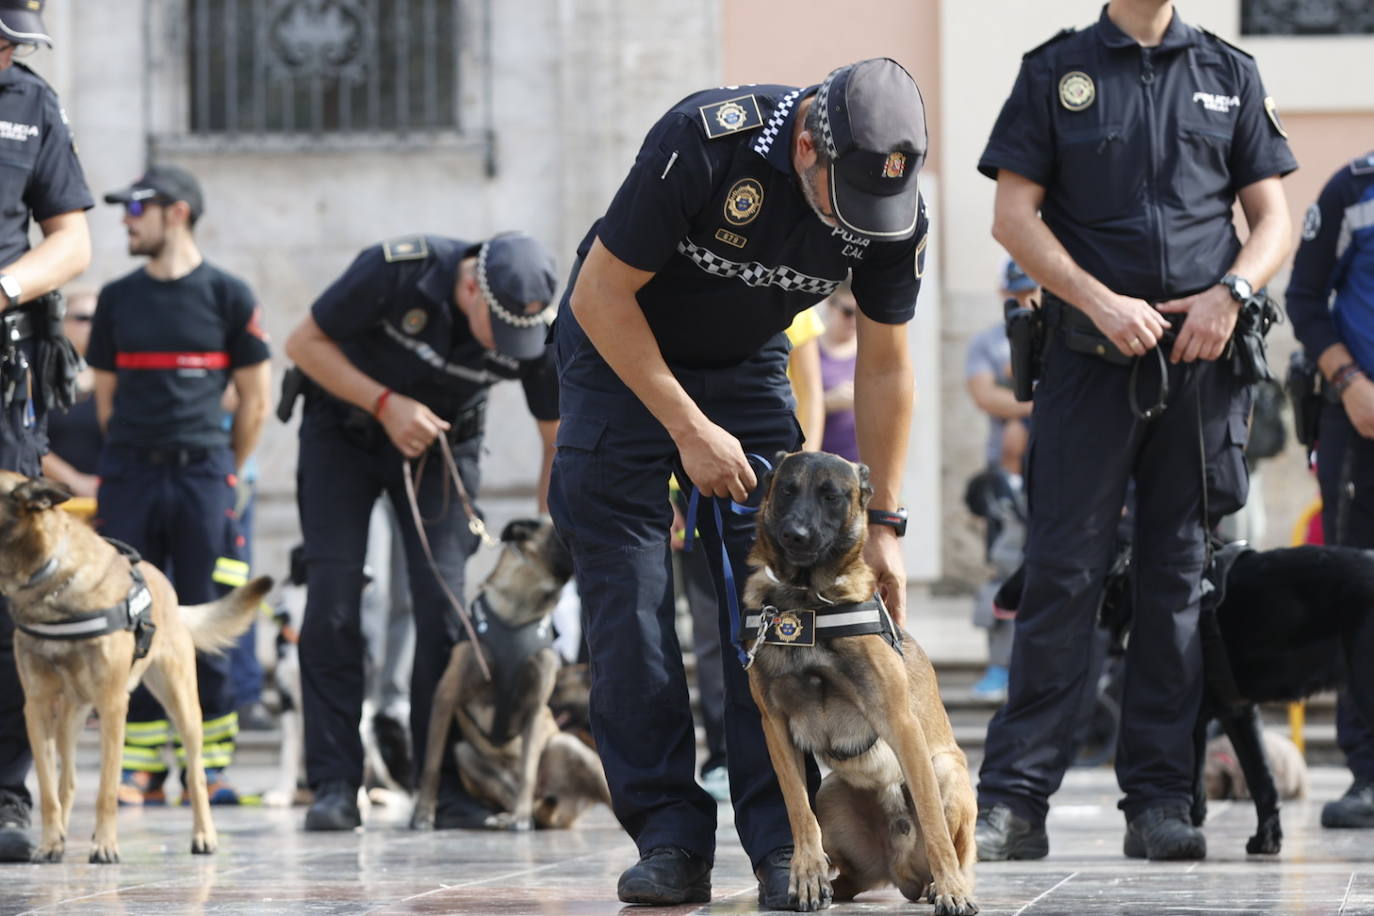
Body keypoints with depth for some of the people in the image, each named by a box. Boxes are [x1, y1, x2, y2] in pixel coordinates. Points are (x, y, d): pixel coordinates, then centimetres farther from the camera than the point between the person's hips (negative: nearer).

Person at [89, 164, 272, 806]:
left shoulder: (228, 295, 2)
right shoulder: (117, 298, 11)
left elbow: (254, 399, 6)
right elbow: (105, 394, 17)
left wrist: (223, 473, 8)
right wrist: (133, 459, 11)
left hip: (204, 470, -2)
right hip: (129, 474, 3)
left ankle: (209, 768, 3)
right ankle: (141, 770, 2)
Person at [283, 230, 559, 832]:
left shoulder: (537, 333, -24)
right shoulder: (397, 270, -32)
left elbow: (558, 440, -10)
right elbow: (305, 343, -17)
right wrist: (386, 403, -28)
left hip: (443, 443, 1)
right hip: (343, 431, -1)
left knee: (443, 602, -11)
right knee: (332, 603, -10)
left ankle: (447, 784, -2)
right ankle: (334, 785, -6)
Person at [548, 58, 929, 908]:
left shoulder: (898, 210, -20)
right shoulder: (706, 142, -35)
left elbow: (885, 367, -5)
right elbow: (602, 296, -24)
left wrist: (882, 522, -4)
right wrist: (691, 430, -23)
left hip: (747, 362, 3)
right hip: (618, 347, -3)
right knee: (630, 597, -10)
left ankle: (783, 840, -8)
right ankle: (670, 836, -7)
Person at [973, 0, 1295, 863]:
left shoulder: (1230, 74, 13)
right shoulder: (1057, 71, 7)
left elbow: (1274, 218, 12)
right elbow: (1015, 214, 1)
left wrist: (1230, 292, -8)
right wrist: (1101, 300, -11)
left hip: (1202, 363, 2)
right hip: (1089, 361, -2)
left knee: (1179, 580, 4)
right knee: (1061, 575, -6)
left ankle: (1160, 801, 7)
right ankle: (1014, 801, -5)